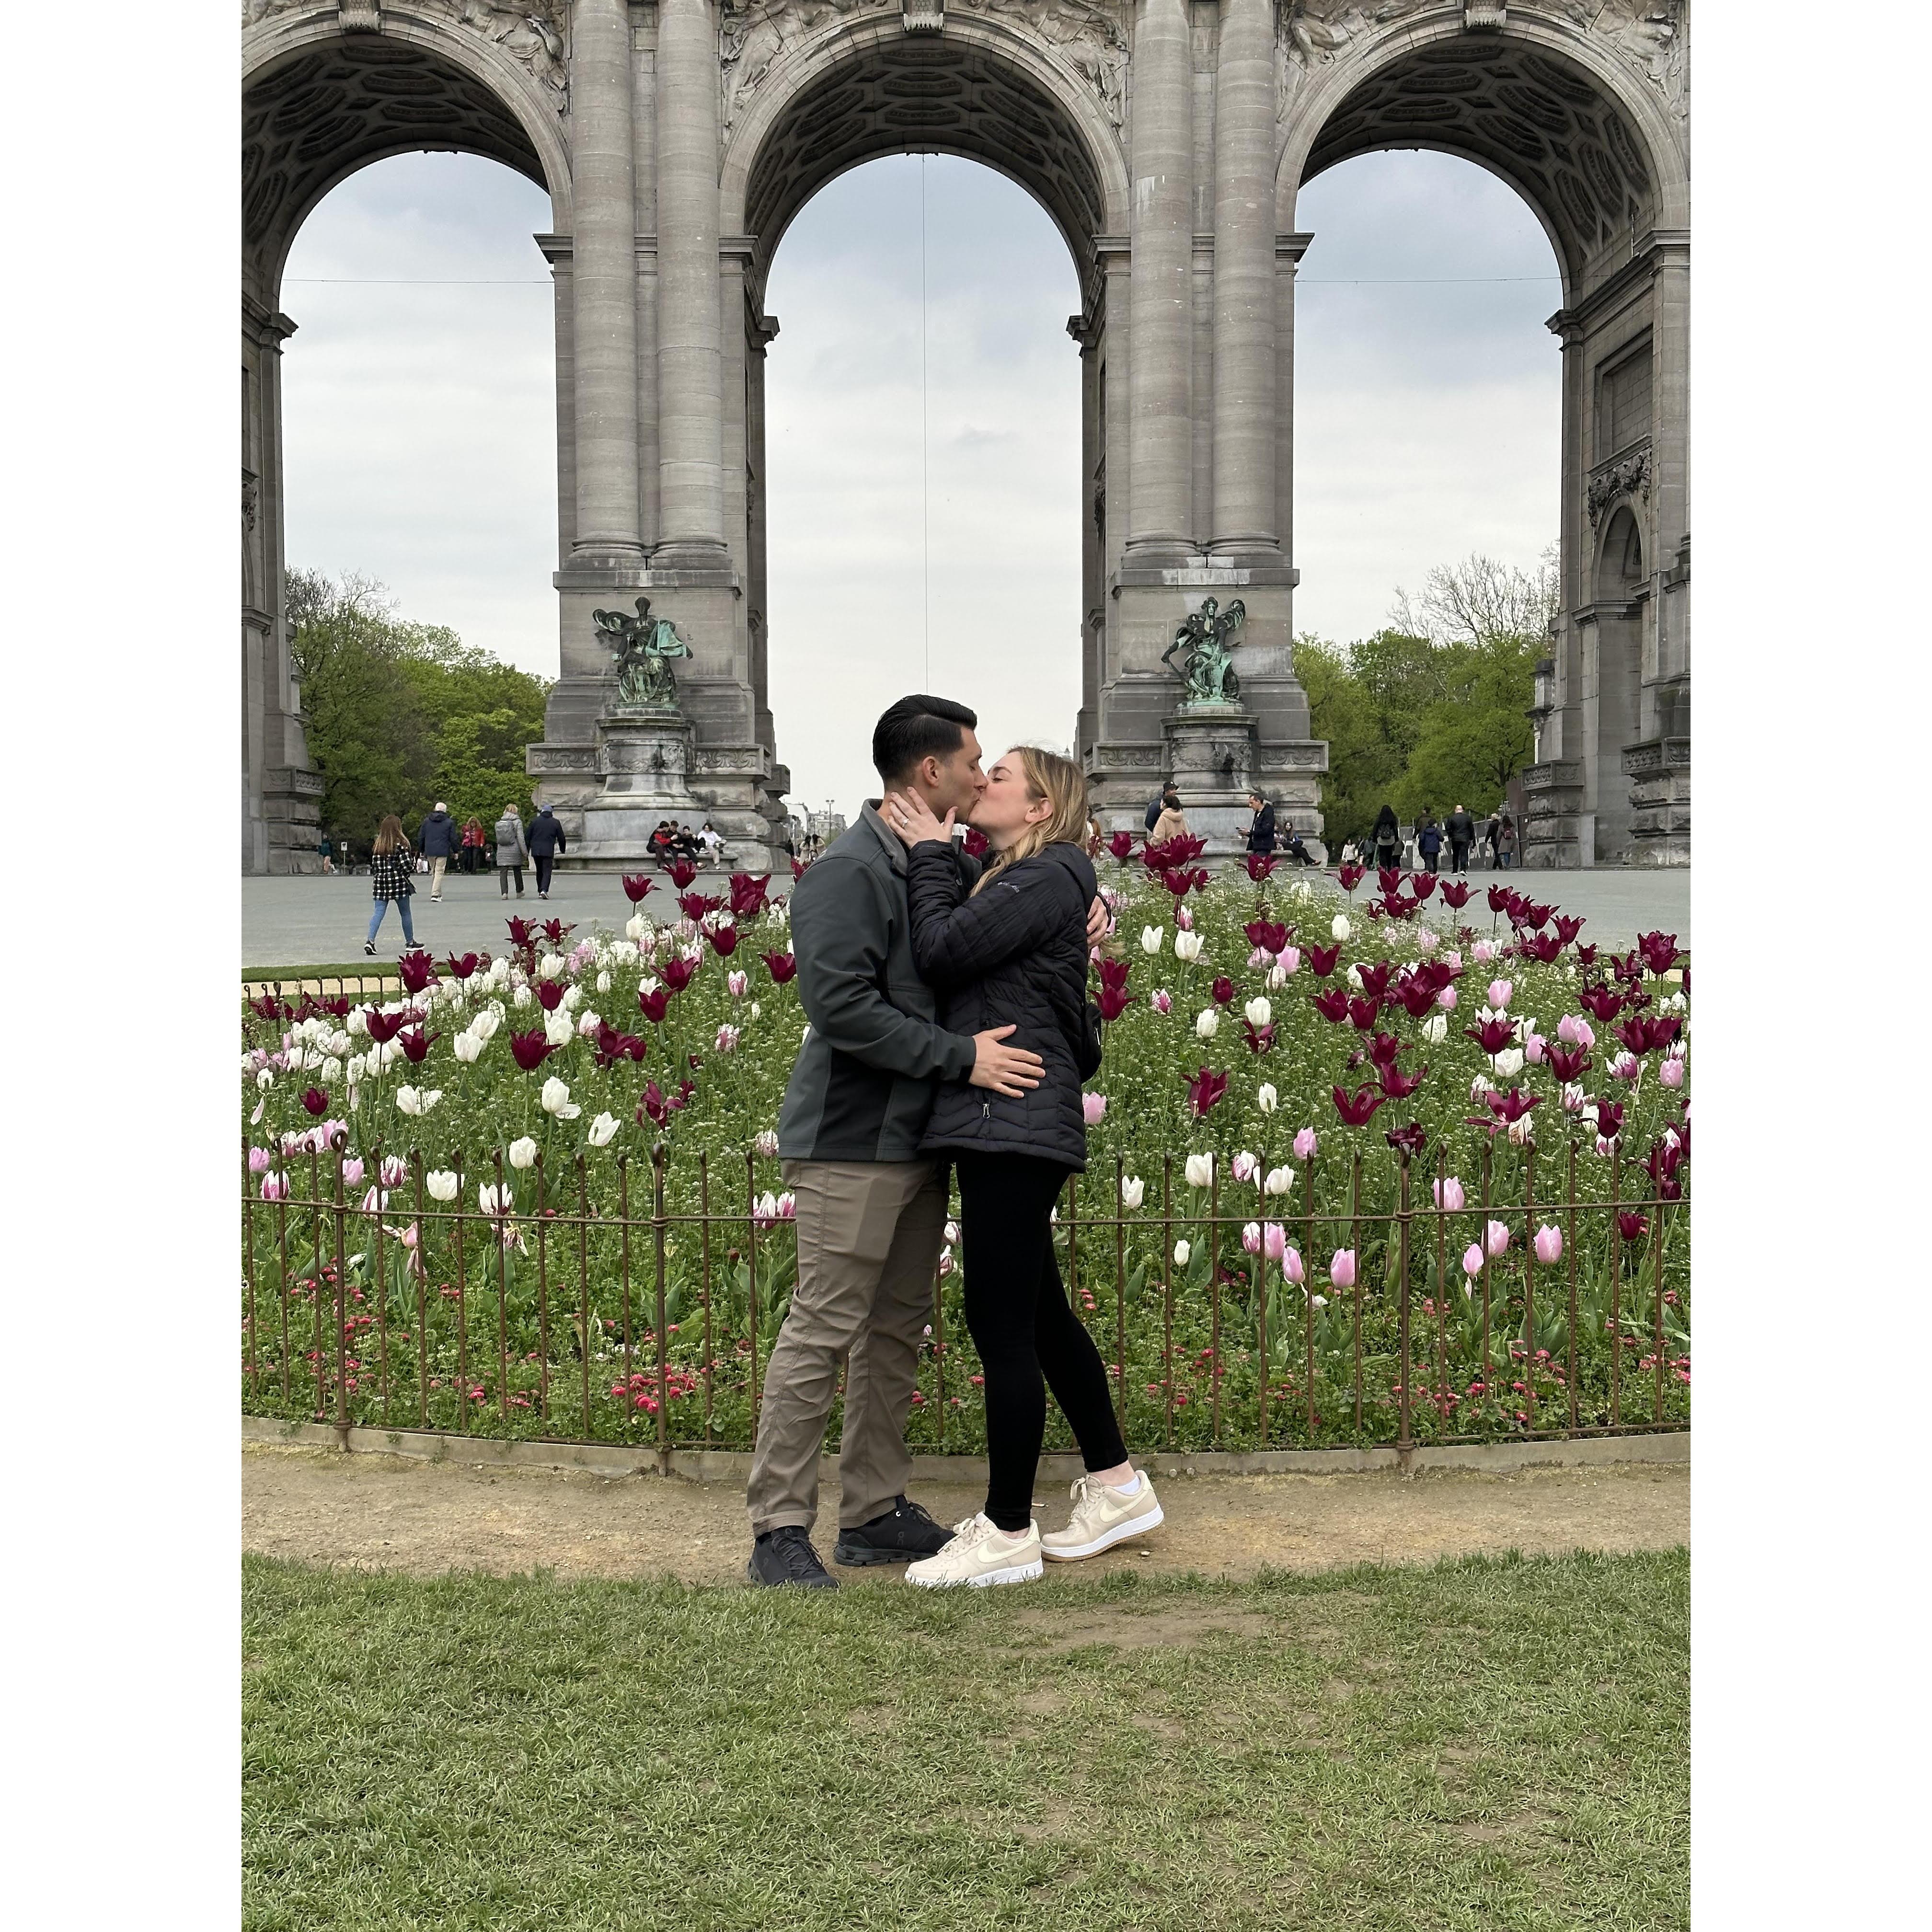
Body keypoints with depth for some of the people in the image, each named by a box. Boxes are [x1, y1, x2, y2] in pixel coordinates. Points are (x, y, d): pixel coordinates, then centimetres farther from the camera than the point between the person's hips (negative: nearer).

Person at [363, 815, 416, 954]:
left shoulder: (378, 846, 6)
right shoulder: (401, 845, -10)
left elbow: (373, 867, 8)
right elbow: (406, 866, -12)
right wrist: (414, 868, 8)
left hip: (381, 883, 4)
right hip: (399, 883, -4)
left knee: (378, 913, 2)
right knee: (405, 913, 11)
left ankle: (370, 940, -14)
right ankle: (410, 942, 22)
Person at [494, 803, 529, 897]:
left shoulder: (499, 823, 8)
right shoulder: (517, 822, -5)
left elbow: (498, 838, 11)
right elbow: (521, 838, -9)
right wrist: (525, 852, -6)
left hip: (502, 851, 2)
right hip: (514, 851, -2)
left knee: (503, 873, 0)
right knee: (517, 871, 13)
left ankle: (504, 892, -12)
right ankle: (519, 892, 23)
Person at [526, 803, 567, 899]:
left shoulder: (534, 821, 6)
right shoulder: (555, 823, 4)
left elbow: (528, 837, 5)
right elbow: (561, 838, 7)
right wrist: (563, 850, 22)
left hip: (536, 851, 2)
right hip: (548, 851, -2)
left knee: (539, 871, 15)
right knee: (547, 872, -4)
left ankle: (540, 891, 17)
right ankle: (544, 890, -24)